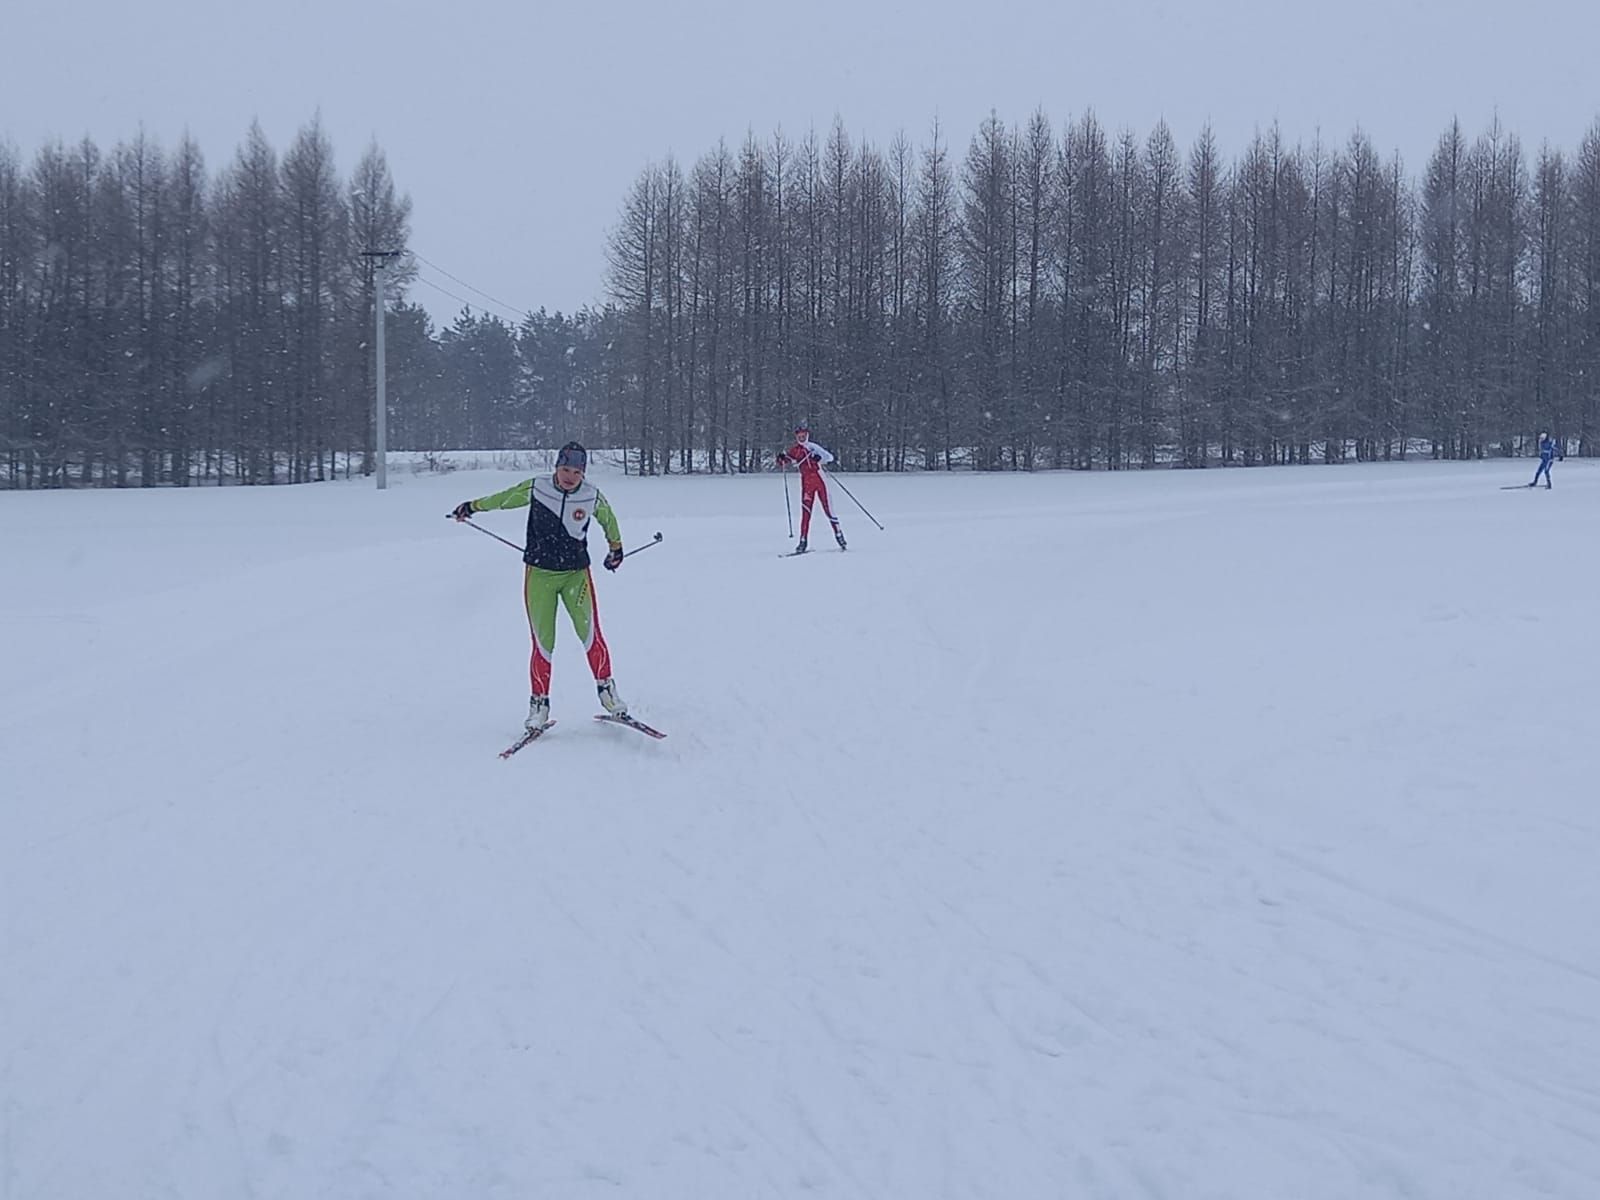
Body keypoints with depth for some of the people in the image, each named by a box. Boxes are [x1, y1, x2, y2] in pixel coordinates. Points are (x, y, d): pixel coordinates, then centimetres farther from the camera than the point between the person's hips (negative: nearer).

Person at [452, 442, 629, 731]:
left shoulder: (593, 497, -5)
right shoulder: (536, 488, -6)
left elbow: (608, 519, 17)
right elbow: (504, 498, 12)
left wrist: (616, 548, 29)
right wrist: (472, 506, 24)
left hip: (576, 573, 0)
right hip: (539, 574, 0)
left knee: (590, 634, -14)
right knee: (542, 643, -3)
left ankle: (606, 688, 4)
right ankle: (539, 702, 9)